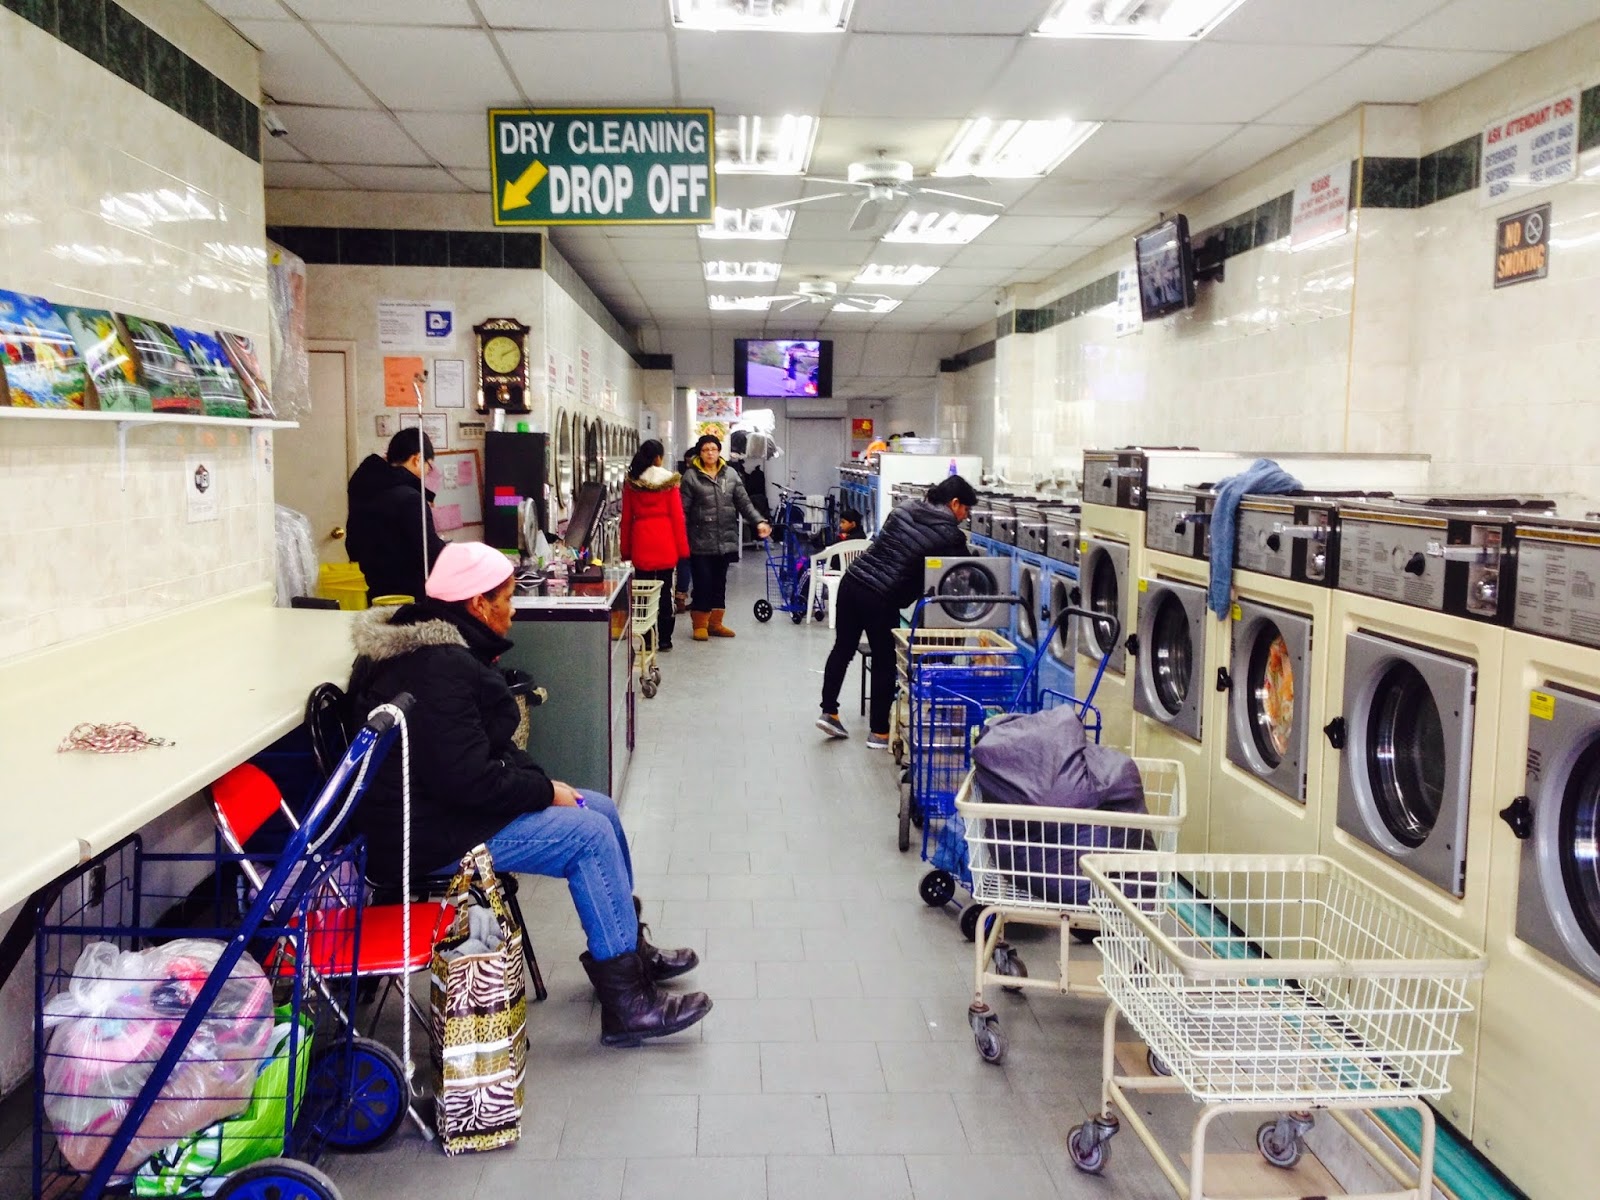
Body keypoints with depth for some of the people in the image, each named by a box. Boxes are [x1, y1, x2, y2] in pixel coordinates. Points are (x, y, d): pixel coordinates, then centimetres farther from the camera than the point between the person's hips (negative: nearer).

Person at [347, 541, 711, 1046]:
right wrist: (546, 790, -15)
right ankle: (626, 1004, -8)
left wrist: (539, 780, 1)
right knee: (589, 833, -14)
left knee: (602, 810, 9)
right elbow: (468, 779, -29)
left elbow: (481, 750, 15)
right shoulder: (437, 669, -25)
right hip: (426, 836, -11)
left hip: (446, 801, 11)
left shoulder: (440, 648, 10)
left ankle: (628, 949, 24)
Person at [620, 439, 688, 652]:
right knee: (665, 590, 7)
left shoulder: (631, 482, 2)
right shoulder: (669, 481, -4)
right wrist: (682, 548, 0)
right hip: (665, 543, -1)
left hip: (641, 542, 1)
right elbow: (677, 516, -4)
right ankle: (664, 639, 10)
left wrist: (625, 549, 10)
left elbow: (626, 518, 4)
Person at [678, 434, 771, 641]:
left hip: (726, 539, 4)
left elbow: (744, 503, 6)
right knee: (703, 582, -2)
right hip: (701, 540, -4)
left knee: (720, 582, 12)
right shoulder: (691, 476, -3)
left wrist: (758, 522, -7)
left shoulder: (731, 474, 8)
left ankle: (715, 623, 23)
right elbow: (683, 509, -5)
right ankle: (700, 624, 12)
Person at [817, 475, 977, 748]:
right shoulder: (951, 536, -3)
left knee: (843, 649, 17)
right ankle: (879, 731, 17)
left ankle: (829, 712, 23)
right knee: (885, 661, 9)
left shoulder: (905, 510, 12)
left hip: (852, 580, 6)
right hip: (882, 598, -6)